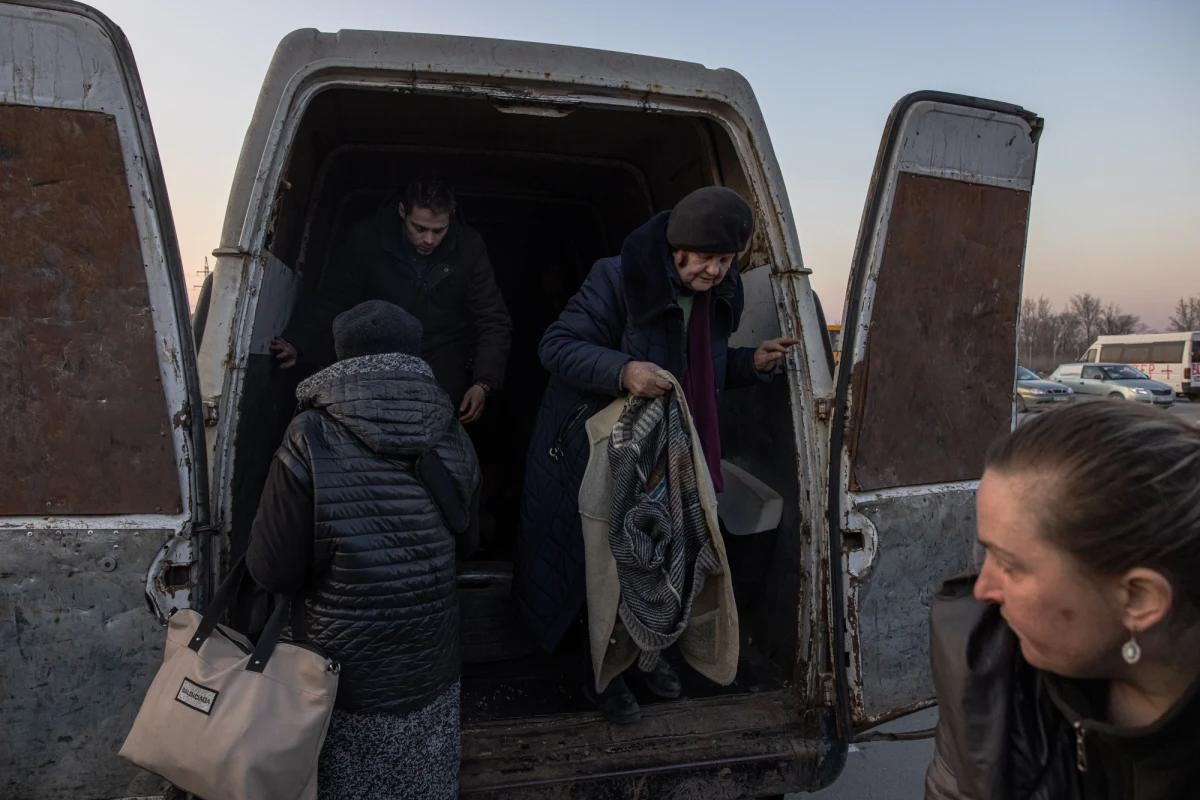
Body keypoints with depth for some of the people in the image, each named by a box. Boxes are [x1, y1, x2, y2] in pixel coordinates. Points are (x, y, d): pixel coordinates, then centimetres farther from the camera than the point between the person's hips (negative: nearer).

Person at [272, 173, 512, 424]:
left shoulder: (468, 246, -12)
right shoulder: (367, 239, -12)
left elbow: (493, 321, -8)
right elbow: (332, 301, -2)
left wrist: (483, 382, -21)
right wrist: (296, 343, -18)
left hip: (443, 377, 0)